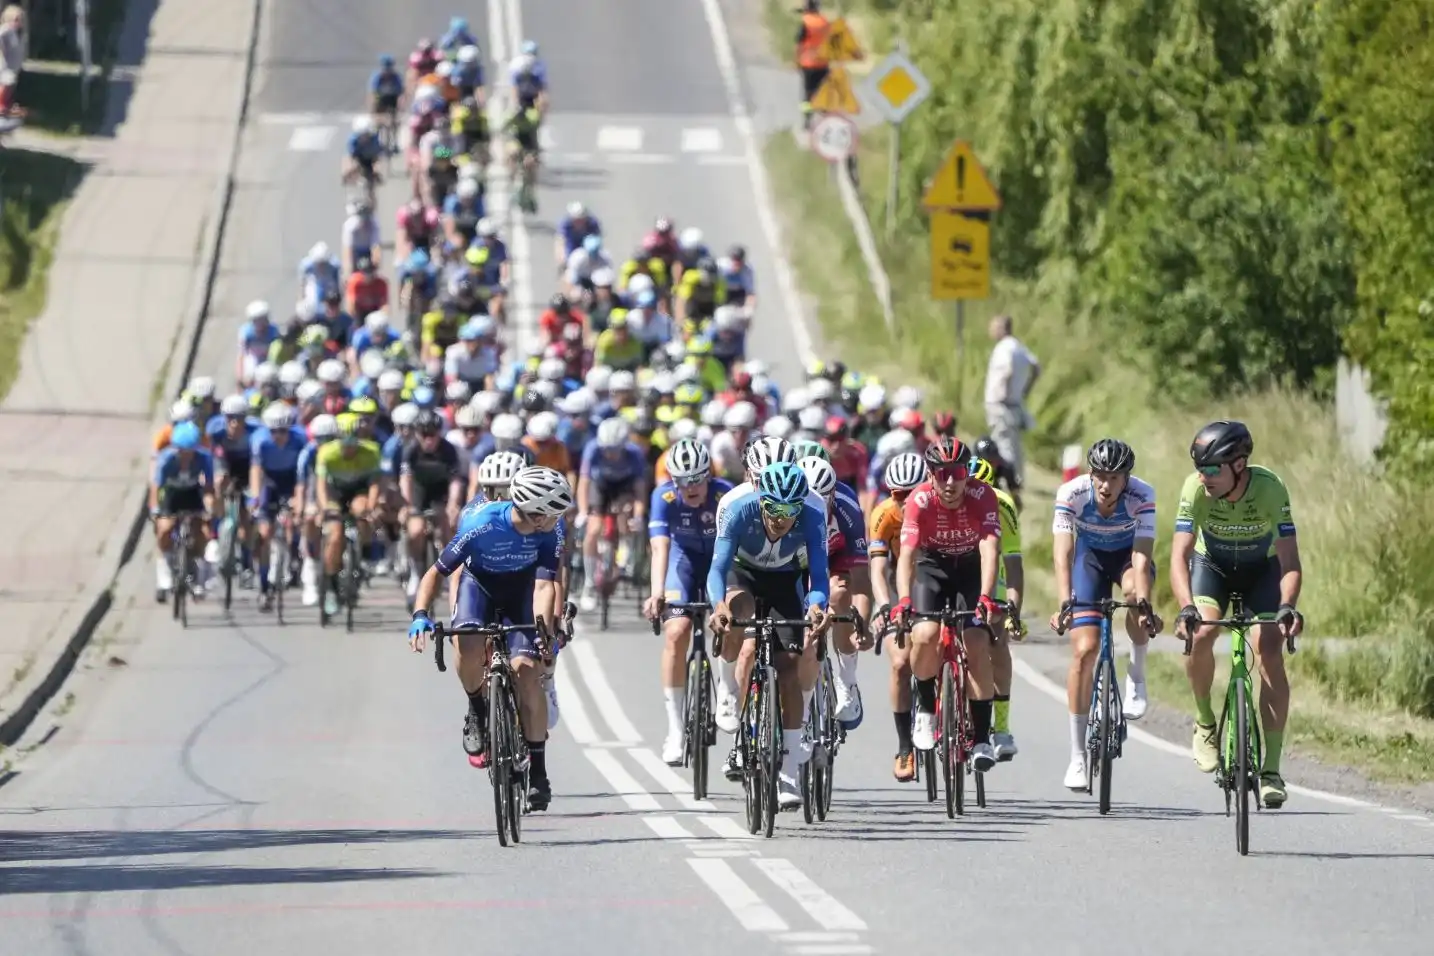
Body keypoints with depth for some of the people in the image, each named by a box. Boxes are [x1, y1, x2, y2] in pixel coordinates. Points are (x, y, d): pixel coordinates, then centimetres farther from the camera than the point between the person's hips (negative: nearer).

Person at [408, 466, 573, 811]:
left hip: (522, 590, 1)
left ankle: (537, 770, -7)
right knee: (469, 648, -32)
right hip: (481, 584, -1)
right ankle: (476, 710, 0)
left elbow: (545, 585, -30)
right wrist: (420, 616, -40)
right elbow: (436, 573, -25)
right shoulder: (483, 525, -33)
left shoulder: (550, 531, -26)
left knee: (527, 669, -16)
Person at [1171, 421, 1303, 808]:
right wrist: (1186, 608, -50)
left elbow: (1289, 560, -33)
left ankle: (1271, 769, -15)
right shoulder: (1196, 489, -29)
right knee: (1201, 634, -27)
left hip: (1261, 568, -1)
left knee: (1270, 653, -17)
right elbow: (1180, 555, -34)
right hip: (1212, 564, 1)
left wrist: (1287, 607, -50)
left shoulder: (1270, 488, -32)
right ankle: (1204, 721, 0)